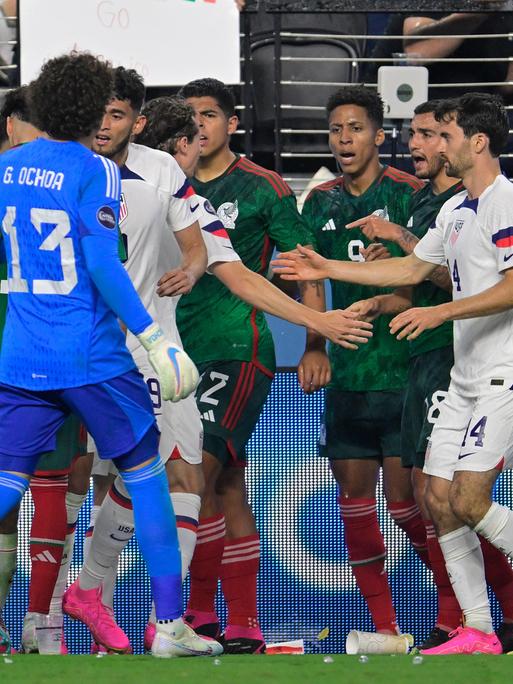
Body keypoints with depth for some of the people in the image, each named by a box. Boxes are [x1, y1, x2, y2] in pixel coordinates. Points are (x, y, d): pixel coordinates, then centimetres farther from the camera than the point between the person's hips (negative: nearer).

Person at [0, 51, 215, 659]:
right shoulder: (94, 171, -9)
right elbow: (102, 266, -17)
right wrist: (152, 336, -14)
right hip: (92, 357, -4)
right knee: (145, 473, 10)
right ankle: (170, 625, 10)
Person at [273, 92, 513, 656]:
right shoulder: (455, 209, 17)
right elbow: (414, 268, 27)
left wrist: (441, 312, -22)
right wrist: (327, 269, 26)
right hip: (466, 377, 9)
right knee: (439, 500, 4)